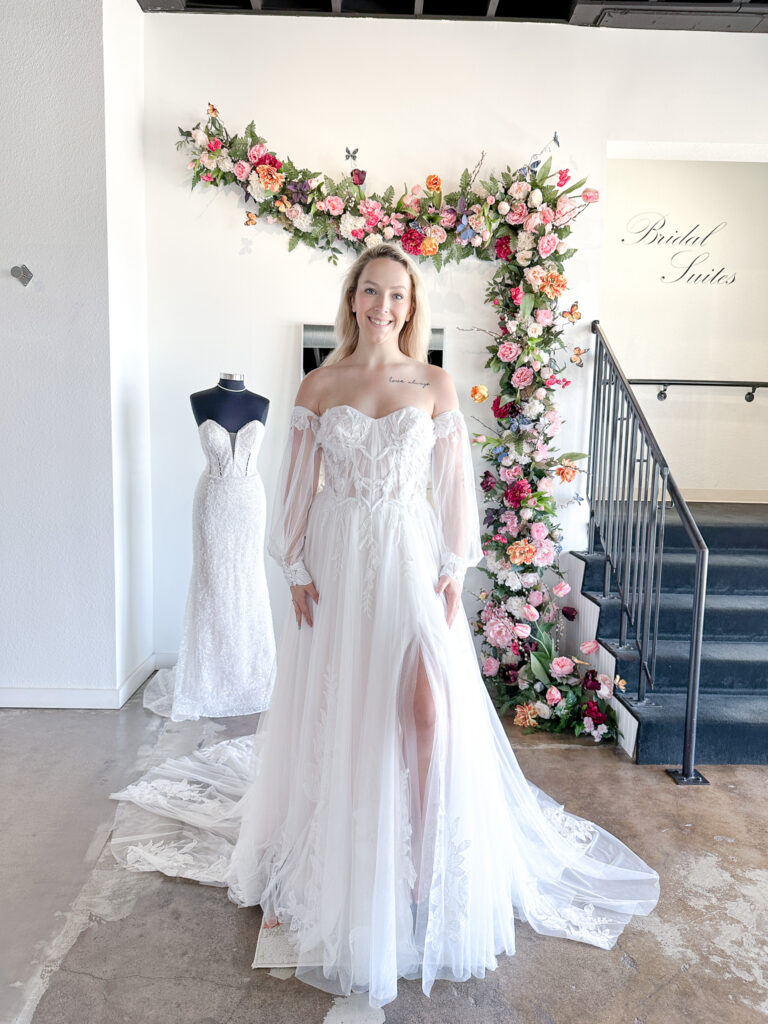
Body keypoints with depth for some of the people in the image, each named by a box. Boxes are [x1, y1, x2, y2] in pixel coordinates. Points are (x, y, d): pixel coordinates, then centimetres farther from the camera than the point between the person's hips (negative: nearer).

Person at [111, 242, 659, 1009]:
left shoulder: (435, 386, 2)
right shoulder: (317, 386, 4)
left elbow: (454, 486, 1)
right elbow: (300, 487, 3)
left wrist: (453, 572, -5)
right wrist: (298, 571, -3)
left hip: (411, 557, -1)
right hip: (337, 560, 1)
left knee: (428, 707, -8)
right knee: (334, 708, 10)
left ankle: (431, 863, 15)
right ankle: (333, 855, 34)